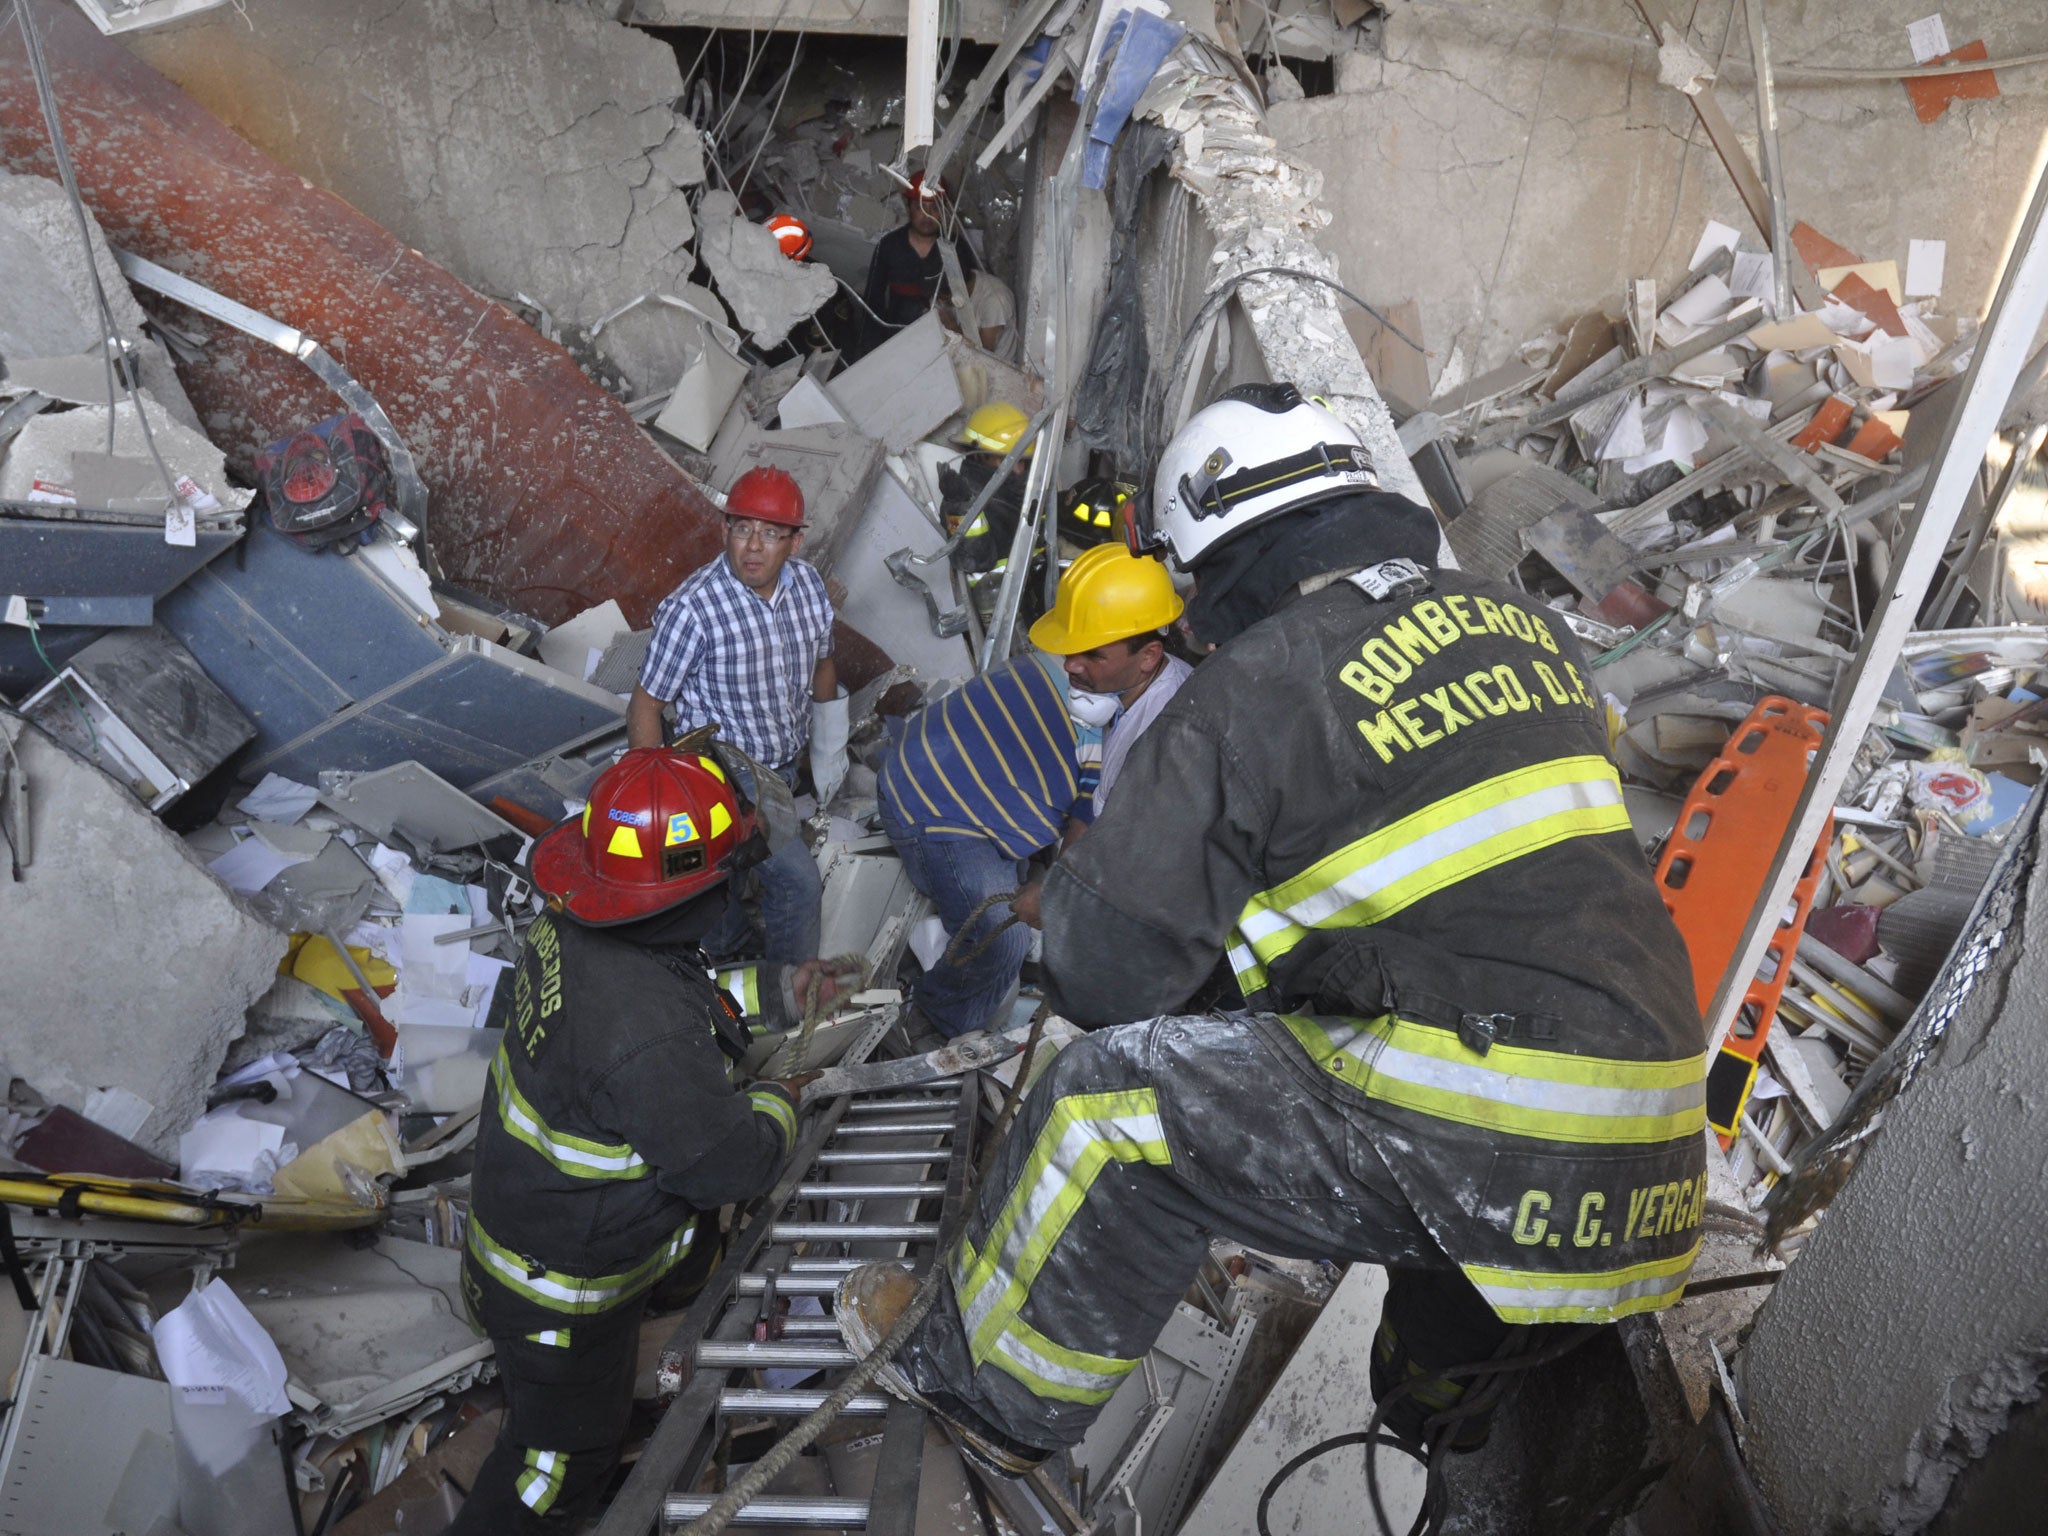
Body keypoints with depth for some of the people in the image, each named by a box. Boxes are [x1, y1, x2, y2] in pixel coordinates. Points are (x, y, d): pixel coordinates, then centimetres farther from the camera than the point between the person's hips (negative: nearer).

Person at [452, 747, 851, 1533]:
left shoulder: (570, 925, -17)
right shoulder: (647, 1039, -43)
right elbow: (728, 1163, -27)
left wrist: (772, 990, 2)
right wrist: (780, 1101, -8)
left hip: (522, 1199, 8)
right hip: (559, 1293, -7)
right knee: (564, 1452, 19)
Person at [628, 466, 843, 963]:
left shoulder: (808, 583, -9)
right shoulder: (691, 609, -27)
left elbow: (822, 666, 8)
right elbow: (645, 707, -18)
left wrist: (828, 753, 16)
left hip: (784, 767, 6)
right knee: (796, 879, -10)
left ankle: (719, 953, 48)